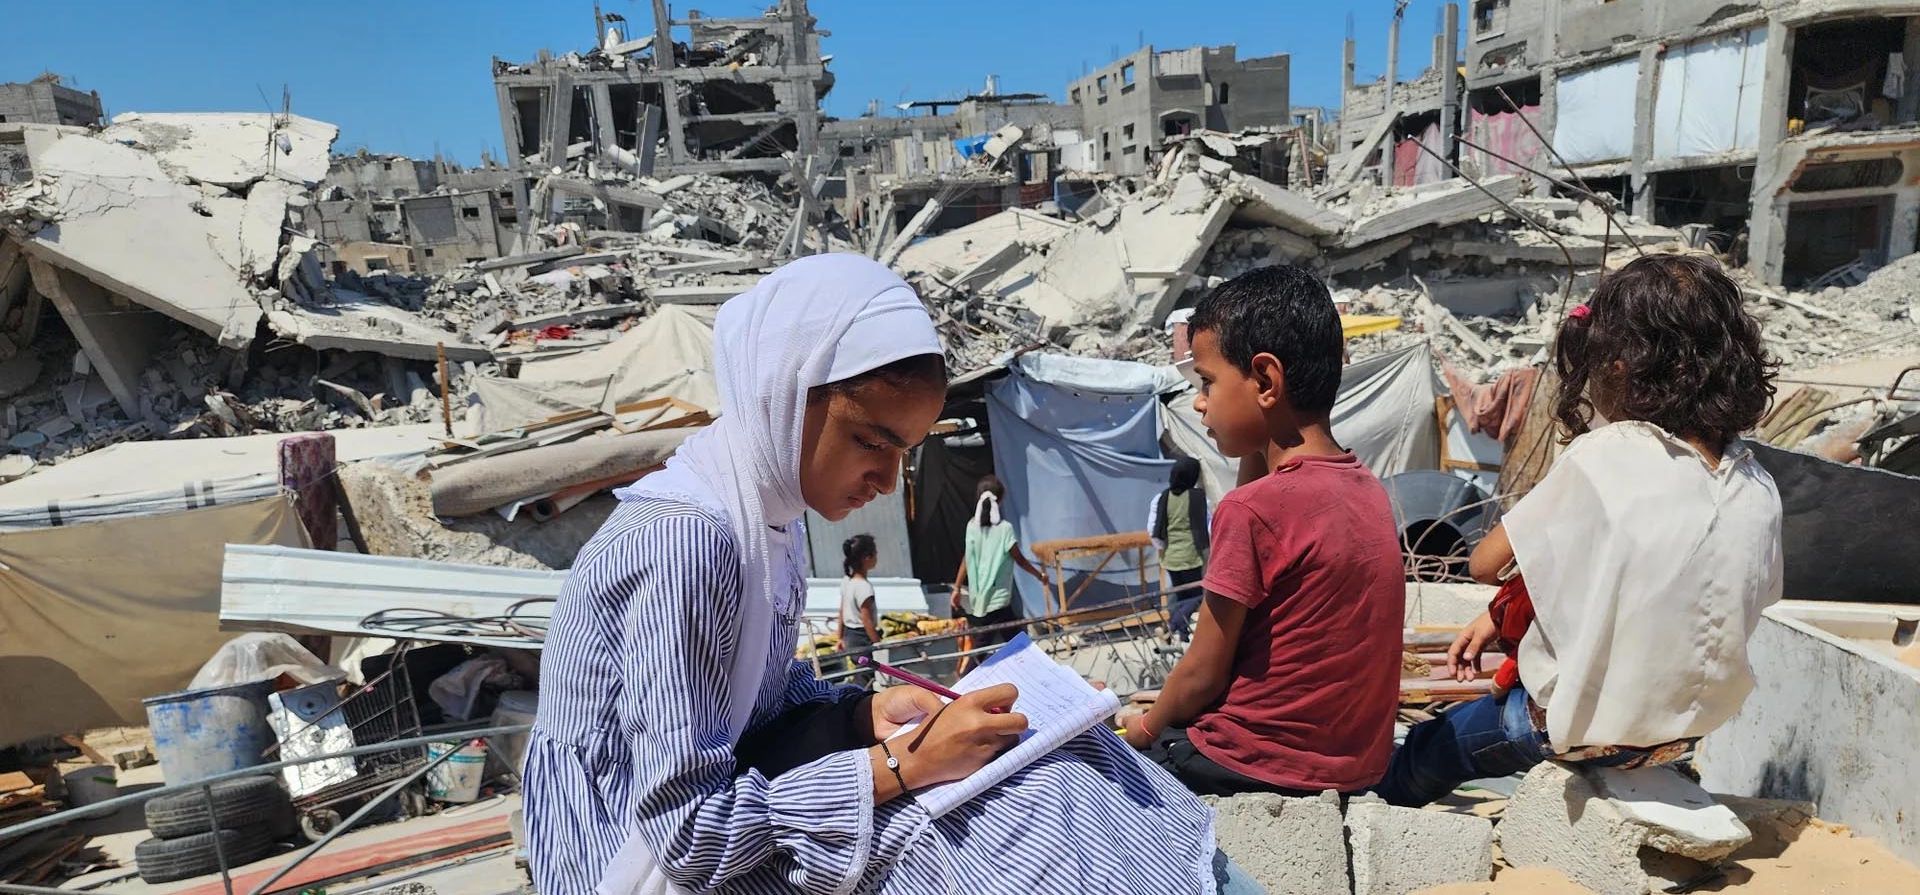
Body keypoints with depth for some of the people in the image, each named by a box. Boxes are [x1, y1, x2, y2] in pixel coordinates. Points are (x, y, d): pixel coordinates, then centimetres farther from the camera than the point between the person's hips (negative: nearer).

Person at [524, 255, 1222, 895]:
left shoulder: (769, 515, 1)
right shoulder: (682, 538, -27)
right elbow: (688, 832, -26)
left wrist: (862, 713, -6)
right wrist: (901, 766, -25)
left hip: (730, 790, 8)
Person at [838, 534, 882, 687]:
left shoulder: (846, 581, 3)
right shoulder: (864, 587, -23)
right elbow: (867, 621, -21)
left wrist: (841, 638, 20)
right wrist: (880, 646, -15)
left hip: (849, 636, 9)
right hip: (862, 639, -9)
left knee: (855, 679, 18)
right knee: (864, 681, 0)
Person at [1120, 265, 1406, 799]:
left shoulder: (1253, 510, -22)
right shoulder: (1369, 490, 2)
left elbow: (1203, 673, -14)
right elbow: (1309, 652, 7)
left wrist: (1146, 727, 6)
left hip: (1265, 769, -8)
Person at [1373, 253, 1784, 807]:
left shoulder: (1606, 456, -25)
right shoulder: (1758, 486, -6)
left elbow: (1485, 563, -20)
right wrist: (1505, 615, 8)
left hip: (1590, 724, -6)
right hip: (1689, 727, 7)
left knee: (1430, 744, 19)